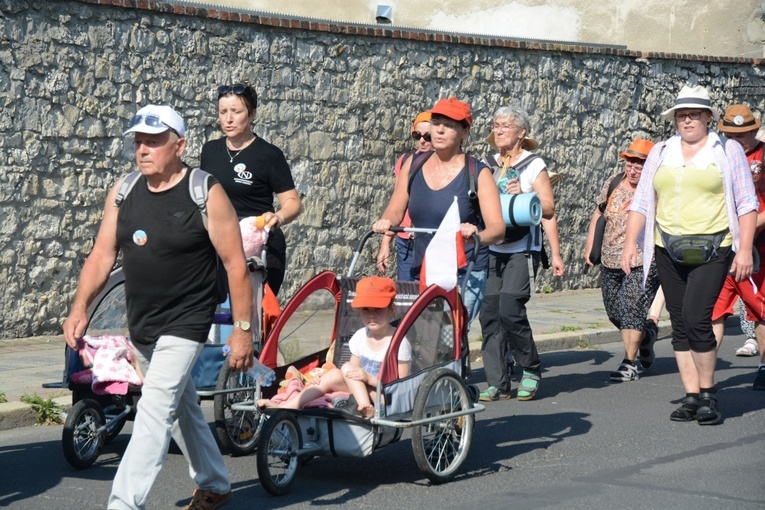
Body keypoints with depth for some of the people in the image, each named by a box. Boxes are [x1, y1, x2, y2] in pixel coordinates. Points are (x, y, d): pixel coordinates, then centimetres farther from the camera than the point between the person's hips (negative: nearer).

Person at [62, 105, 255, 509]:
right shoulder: (123, 193, 3)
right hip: (140, 325, 7)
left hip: (185, 324, -7)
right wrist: (79, 308, -11)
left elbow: (235, 264, -11)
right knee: (181, 407, 20)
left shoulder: (205, 195, -12)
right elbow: (102, 255, 3)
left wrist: (243, 328, -13)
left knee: (155, 410, -17)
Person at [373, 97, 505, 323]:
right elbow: (395, 210, 11)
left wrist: (477, 235, -34)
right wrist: (386, 223, -13)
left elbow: (497, 226, -12)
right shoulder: (414, 165, 8)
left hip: (466, 273, -4)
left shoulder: (478, 173, -5)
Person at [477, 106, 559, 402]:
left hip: (522, 249, -5)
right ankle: (497, 383, 4)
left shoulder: (533, 165, 0)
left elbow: (548, 209, -2)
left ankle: (531, 369, 3)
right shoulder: (488, 164, 15)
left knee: (510, 309, -18)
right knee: (489, 314, -1)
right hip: (490, 248, 5)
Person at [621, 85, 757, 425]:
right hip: (669, 252, 4)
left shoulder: (728, 151, 3)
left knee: (696, 319, -16)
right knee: (680, 324, 4)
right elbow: (641, 202, 12)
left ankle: (708, 394, 0)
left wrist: (745, 250, -7)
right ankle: (692, 397, 12)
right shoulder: (660, 153, 13)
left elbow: (746, 203, 1)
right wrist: (630, 244, 2)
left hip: (712, 250, -4)